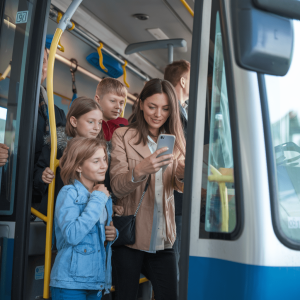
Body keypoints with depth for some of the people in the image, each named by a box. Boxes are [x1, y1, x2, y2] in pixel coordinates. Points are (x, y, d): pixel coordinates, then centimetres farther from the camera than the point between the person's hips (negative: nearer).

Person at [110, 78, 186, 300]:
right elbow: (117, 187, -12)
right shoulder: (122, 136, -2)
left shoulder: (175, 140, 10)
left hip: (163, 239, 3)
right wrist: (140, 170, -33)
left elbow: (181, 187, 1)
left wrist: (184, 174, -22)